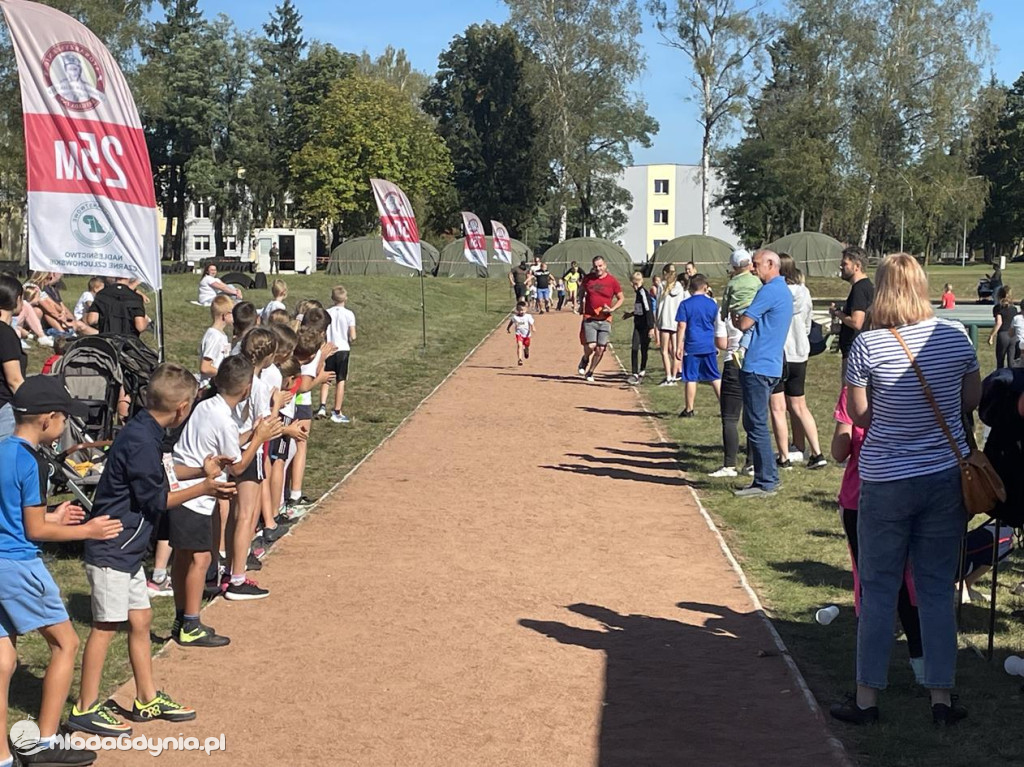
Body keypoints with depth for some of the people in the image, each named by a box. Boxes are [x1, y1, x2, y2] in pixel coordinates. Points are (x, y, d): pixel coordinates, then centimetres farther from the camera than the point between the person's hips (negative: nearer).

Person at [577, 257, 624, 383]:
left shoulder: (612, 281, -1)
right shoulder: (588, 278, 3)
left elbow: (620, 299, 6)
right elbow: (582, 290, 24)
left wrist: (612, 309, -11)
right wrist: (581, 304, 14)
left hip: (605, 320, 0)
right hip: (589, 318, 0)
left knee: (600, 349, -1)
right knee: (591, 346, -16)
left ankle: (590, 372, 20)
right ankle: (585, 360, 18)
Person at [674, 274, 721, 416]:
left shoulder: (685, 304, -6)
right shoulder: (712, 304, 4)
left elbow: (681, 326, -9)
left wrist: (679, 347, -5)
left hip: (692, 347, -3)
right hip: (709, 346, 3)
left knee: (691, 378, 3)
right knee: (716, 378, 8)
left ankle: (689, 409, 7)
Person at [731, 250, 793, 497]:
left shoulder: (770, 291, -15)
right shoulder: (783, 290, 19)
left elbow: (744, 324, -17)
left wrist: (734, 317, 5)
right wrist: (741, 318, 2)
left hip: (758, 367, -10)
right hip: (770, 365, 10)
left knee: (756, 425, -6)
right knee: (755, 424, 16)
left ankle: (765, 482, -3)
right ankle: (768, 476, 20)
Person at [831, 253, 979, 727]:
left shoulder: (868, 345, -13)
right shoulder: (955, 337, -4)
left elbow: (858, 414, -5)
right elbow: (972, 401, 8)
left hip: (886, 481, -3)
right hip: (946, 476, 3)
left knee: (879, 590, 8)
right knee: (938, 589, 12)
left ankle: (867, 699, 15)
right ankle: (942, 697, 18)